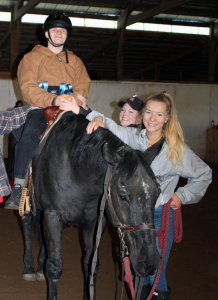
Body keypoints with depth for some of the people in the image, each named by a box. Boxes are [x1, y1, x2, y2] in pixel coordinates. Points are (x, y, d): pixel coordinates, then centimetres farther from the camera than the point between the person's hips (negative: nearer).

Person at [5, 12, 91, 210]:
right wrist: (53, 99, -21)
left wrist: (74, 98, -12)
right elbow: (28, 88, -4)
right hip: (40, 108, -3)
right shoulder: (32, 58, 10)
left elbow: (83, 87, 13)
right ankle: (18, 190, -29)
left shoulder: (75, 61, 22)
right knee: (29, 136, -31)